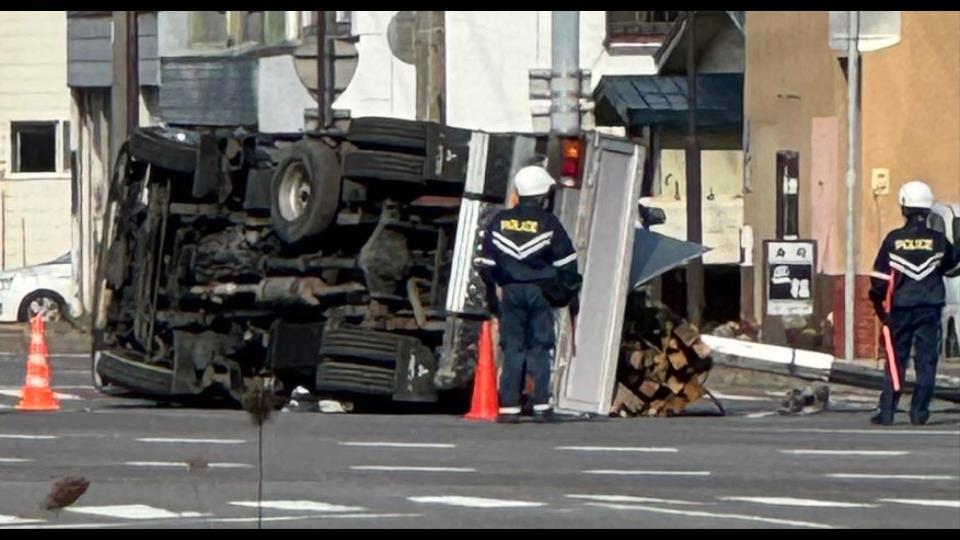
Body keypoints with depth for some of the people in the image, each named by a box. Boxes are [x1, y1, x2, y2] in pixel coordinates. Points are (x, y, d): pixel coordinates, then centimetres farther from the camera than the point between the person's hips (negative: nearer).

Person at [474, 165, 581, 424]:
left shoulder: (499, 221, 6)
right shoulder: (548, 223, -3)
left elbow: (485, 263, 7)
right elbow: (566, 263, -2)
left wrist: (491, 295, 14)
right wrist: (571, 293, 9)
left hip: (509, 292, 2)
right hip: (540, 292, -2)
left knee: (512, 348, 4)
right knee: (540, 348, 1)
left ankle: (509, 407, -1)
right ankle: (541, 406, -5)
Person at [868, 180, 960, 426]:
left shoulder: (894, 239, -5)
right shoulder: (938, 241, -2)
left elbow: (879, 278, -4)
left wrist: (879, 304, 10)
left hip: (900, 307, 0)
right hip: (930, 308, 0)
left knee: (896, 359, 7)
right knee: (926, 361, 5)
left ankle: (886, 412, 4)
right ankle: (919, 412, 2)